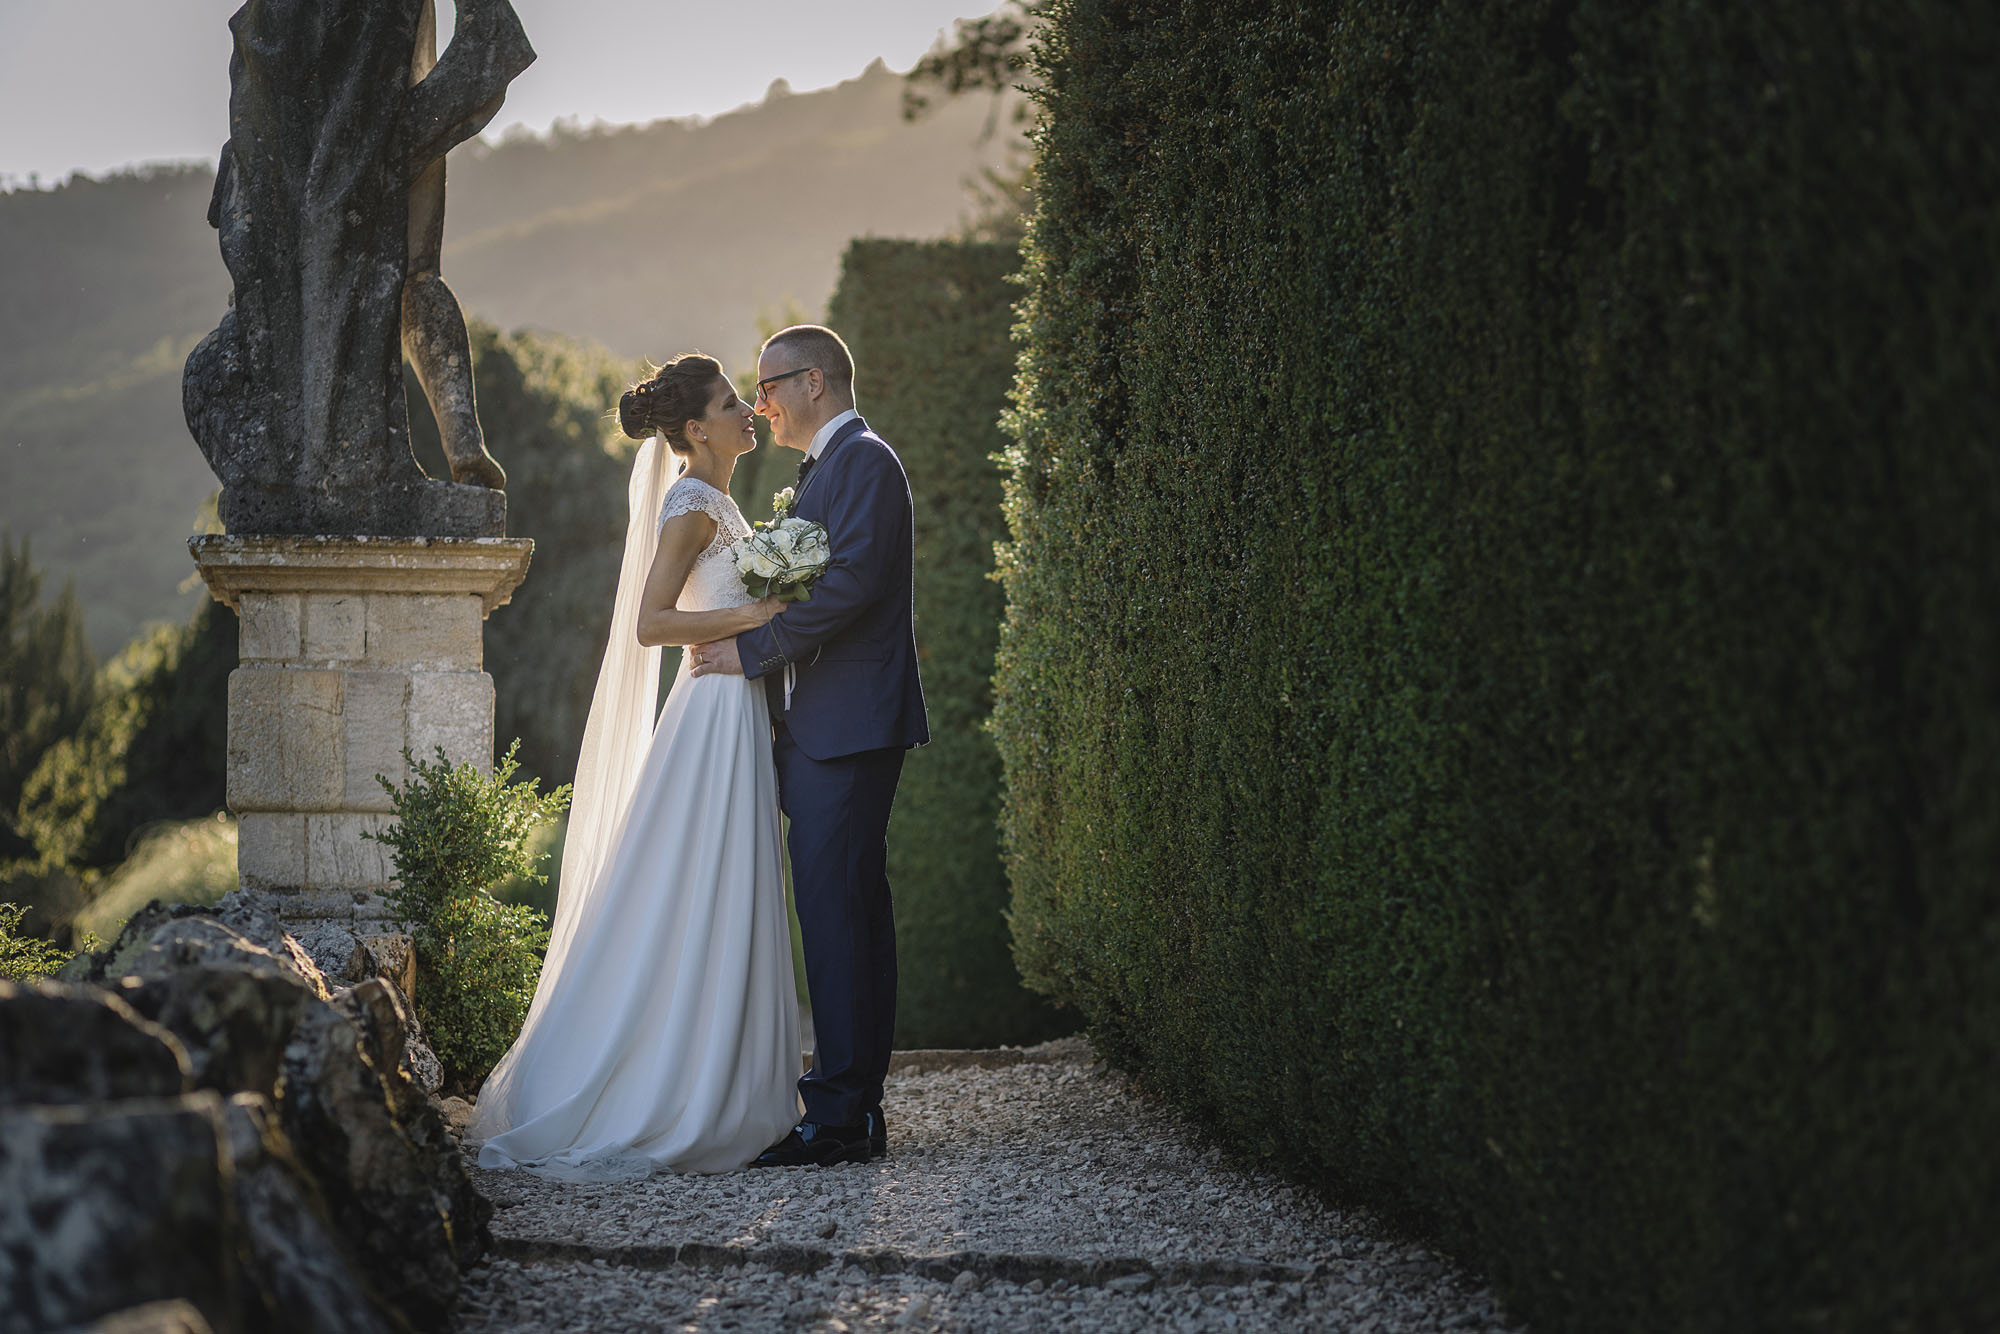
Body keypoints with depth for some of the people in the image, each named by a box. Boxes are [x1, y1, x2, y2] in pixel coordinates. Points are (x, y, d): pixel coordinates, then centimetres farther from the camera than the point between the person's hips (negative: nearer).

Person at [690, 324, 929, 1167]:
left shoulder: (863, 461, -8)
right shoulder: (828, 468, 24)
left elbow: (848, 583, -19)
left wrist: (752, 649, -15)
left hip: (847, 727, -10)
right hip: (820, 730, 10)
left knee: (836, 910, -12)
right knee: (845, 910, 9)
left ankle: (838, 1114, -12)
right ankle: (855, 1112, 12)